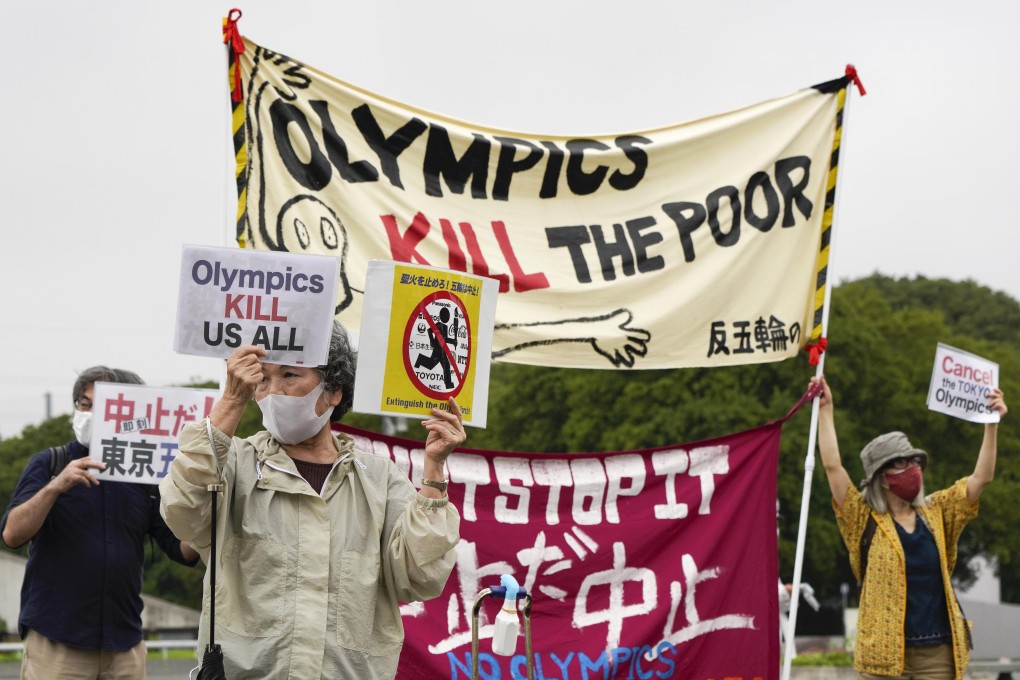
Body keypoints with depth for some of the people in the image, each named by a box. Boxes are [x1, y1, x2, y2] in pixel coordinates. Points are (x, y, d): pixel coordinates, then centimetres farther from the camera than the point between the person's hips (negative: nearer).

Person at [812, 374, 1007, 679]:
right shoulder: (865, 520, 1)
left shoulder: (936, 513, 12)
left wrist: (991, 423, 1)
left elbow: (981, 477, 8)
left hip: (938, 653, 3)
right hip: (884, 654, -3)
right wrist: (825, 409, -8)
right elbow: (832, 466, -8)